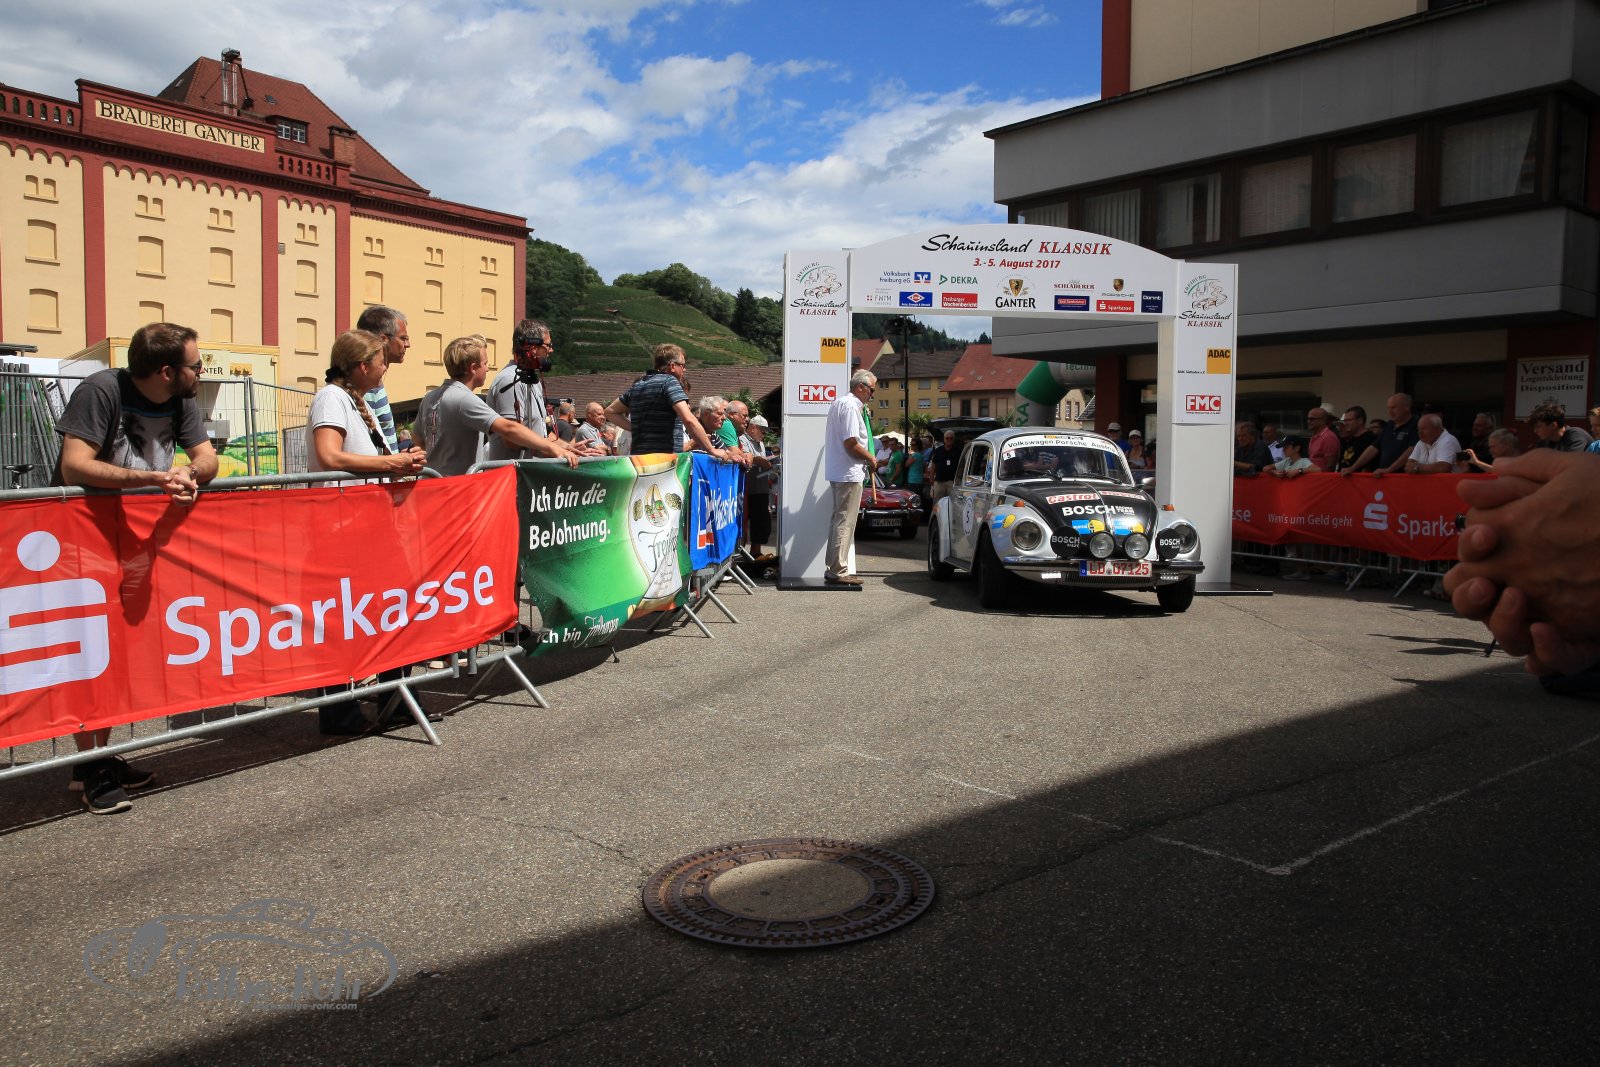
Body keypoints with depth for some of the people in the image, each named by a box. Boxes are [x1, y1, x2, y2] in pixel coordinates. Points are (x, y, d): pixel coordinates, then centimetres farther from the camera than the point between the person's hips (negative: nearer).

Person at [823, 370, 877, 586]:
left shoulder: (838, 403, 16)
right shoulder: (851, 406, -16)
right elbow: (851, 444, -21)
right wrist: (871, 458, -8)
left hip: (837, 472, 10)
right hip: (850, 473, -10)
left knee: (839, 520, 15)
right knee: (845, 522, -7)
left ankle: (834, 568, 20)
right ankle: (839, 571, -5)